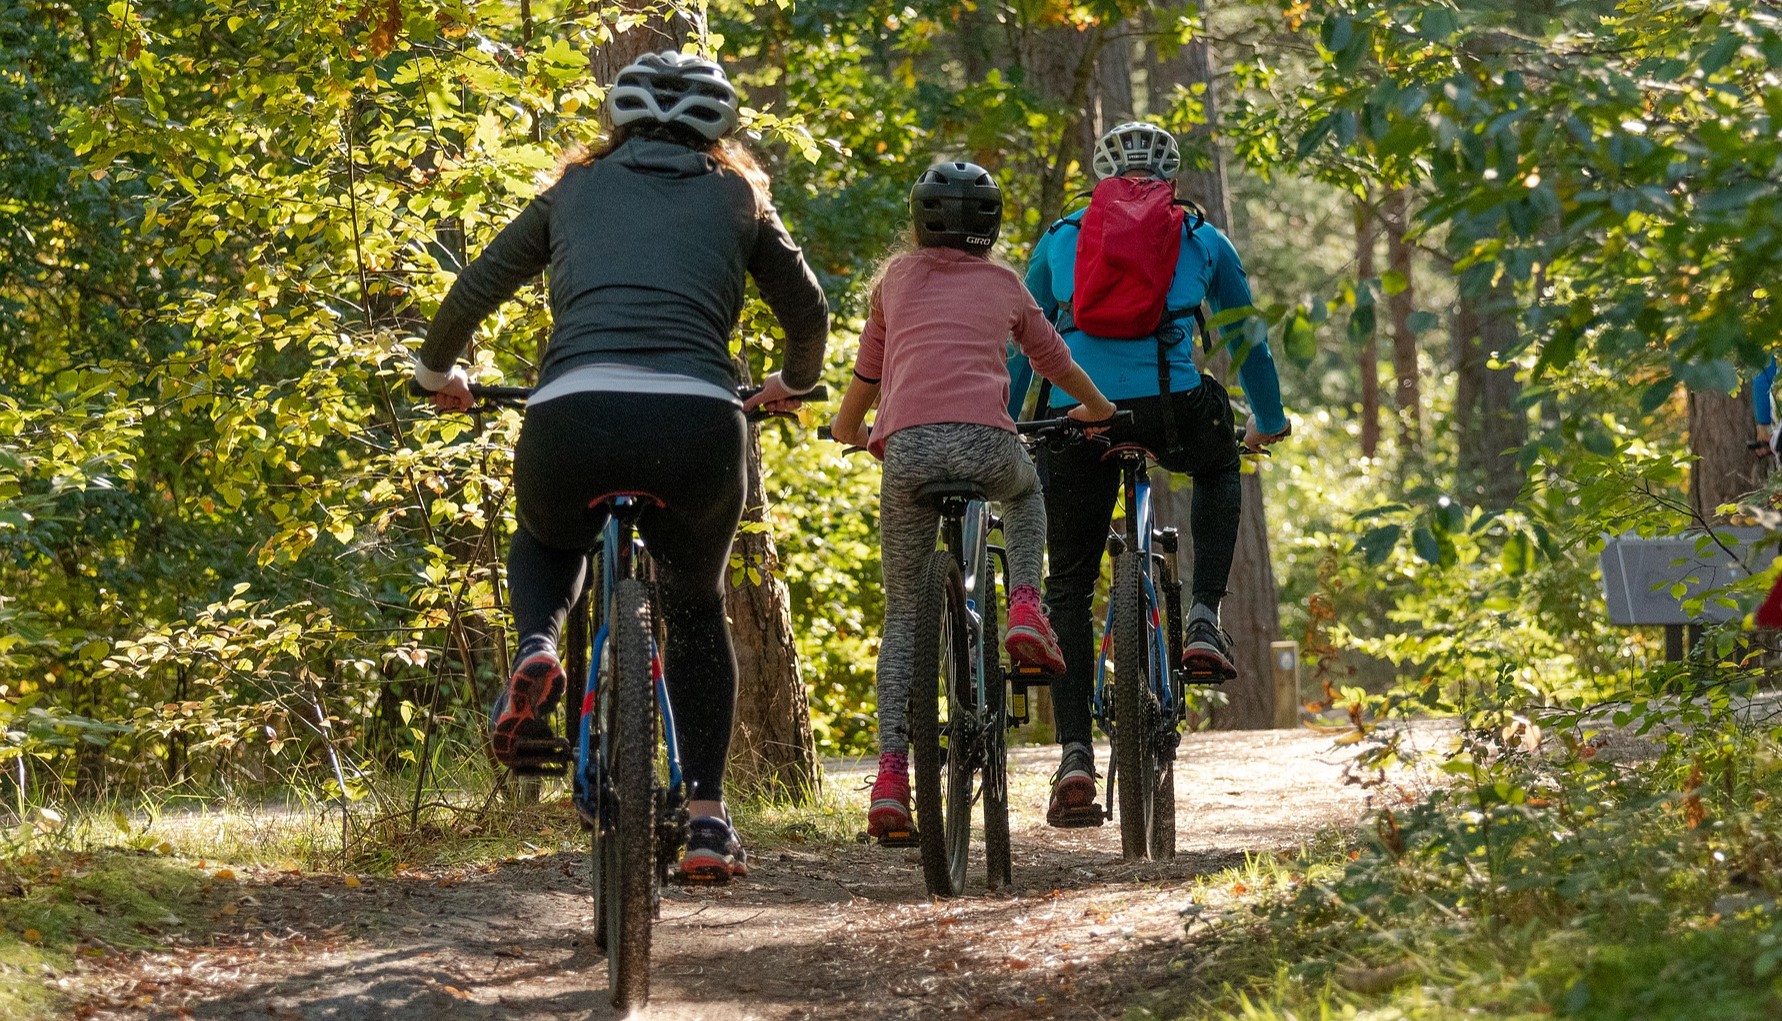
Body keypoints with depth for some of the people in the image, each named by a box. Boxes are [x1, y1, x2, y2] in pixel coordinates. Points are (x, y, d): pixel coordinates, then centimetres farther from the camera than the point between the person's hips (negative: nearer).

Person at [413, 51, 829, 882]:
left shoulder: (576, 190, 25)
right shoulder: (735, 198, 24)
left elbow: (474, 290, 28)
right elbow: (808, 310, 34)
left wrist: (437, 371, 46)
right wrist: (791, 385, 54)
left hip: (573, 414, 0)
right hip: (697, 423, 0)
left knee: (545, 543, 34)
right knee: (696, 609, 26)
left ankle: (537, 652, 1)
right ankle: (707, 819, 17)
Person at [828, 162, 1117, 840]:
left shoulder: (897, 276, 22)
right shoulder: (1003, 283, 22)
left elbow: (868, 373, 30)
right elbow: (1053, 360, 37)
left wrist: (847, 426, 51)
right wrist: (1096, 408, 57)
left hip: (906, 446, 0)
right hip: (985, 441, 0)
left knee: (903, 612, 13)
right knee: (1026, 491, 39)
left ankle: (890, 775, -1)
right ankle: (1026, 608, 13)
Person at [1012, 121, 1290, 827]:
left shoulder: (1060, 238, 22)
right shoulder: (1202, 241, 20)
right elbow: (1245, 338, 30)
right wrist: (1269, 421, 45)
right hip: (1174, 410, 0)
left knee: (1068, 590, 12)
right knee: (1219, 470, 36)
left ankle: (1075, 757, -1)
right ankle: (1205, 621, 18)